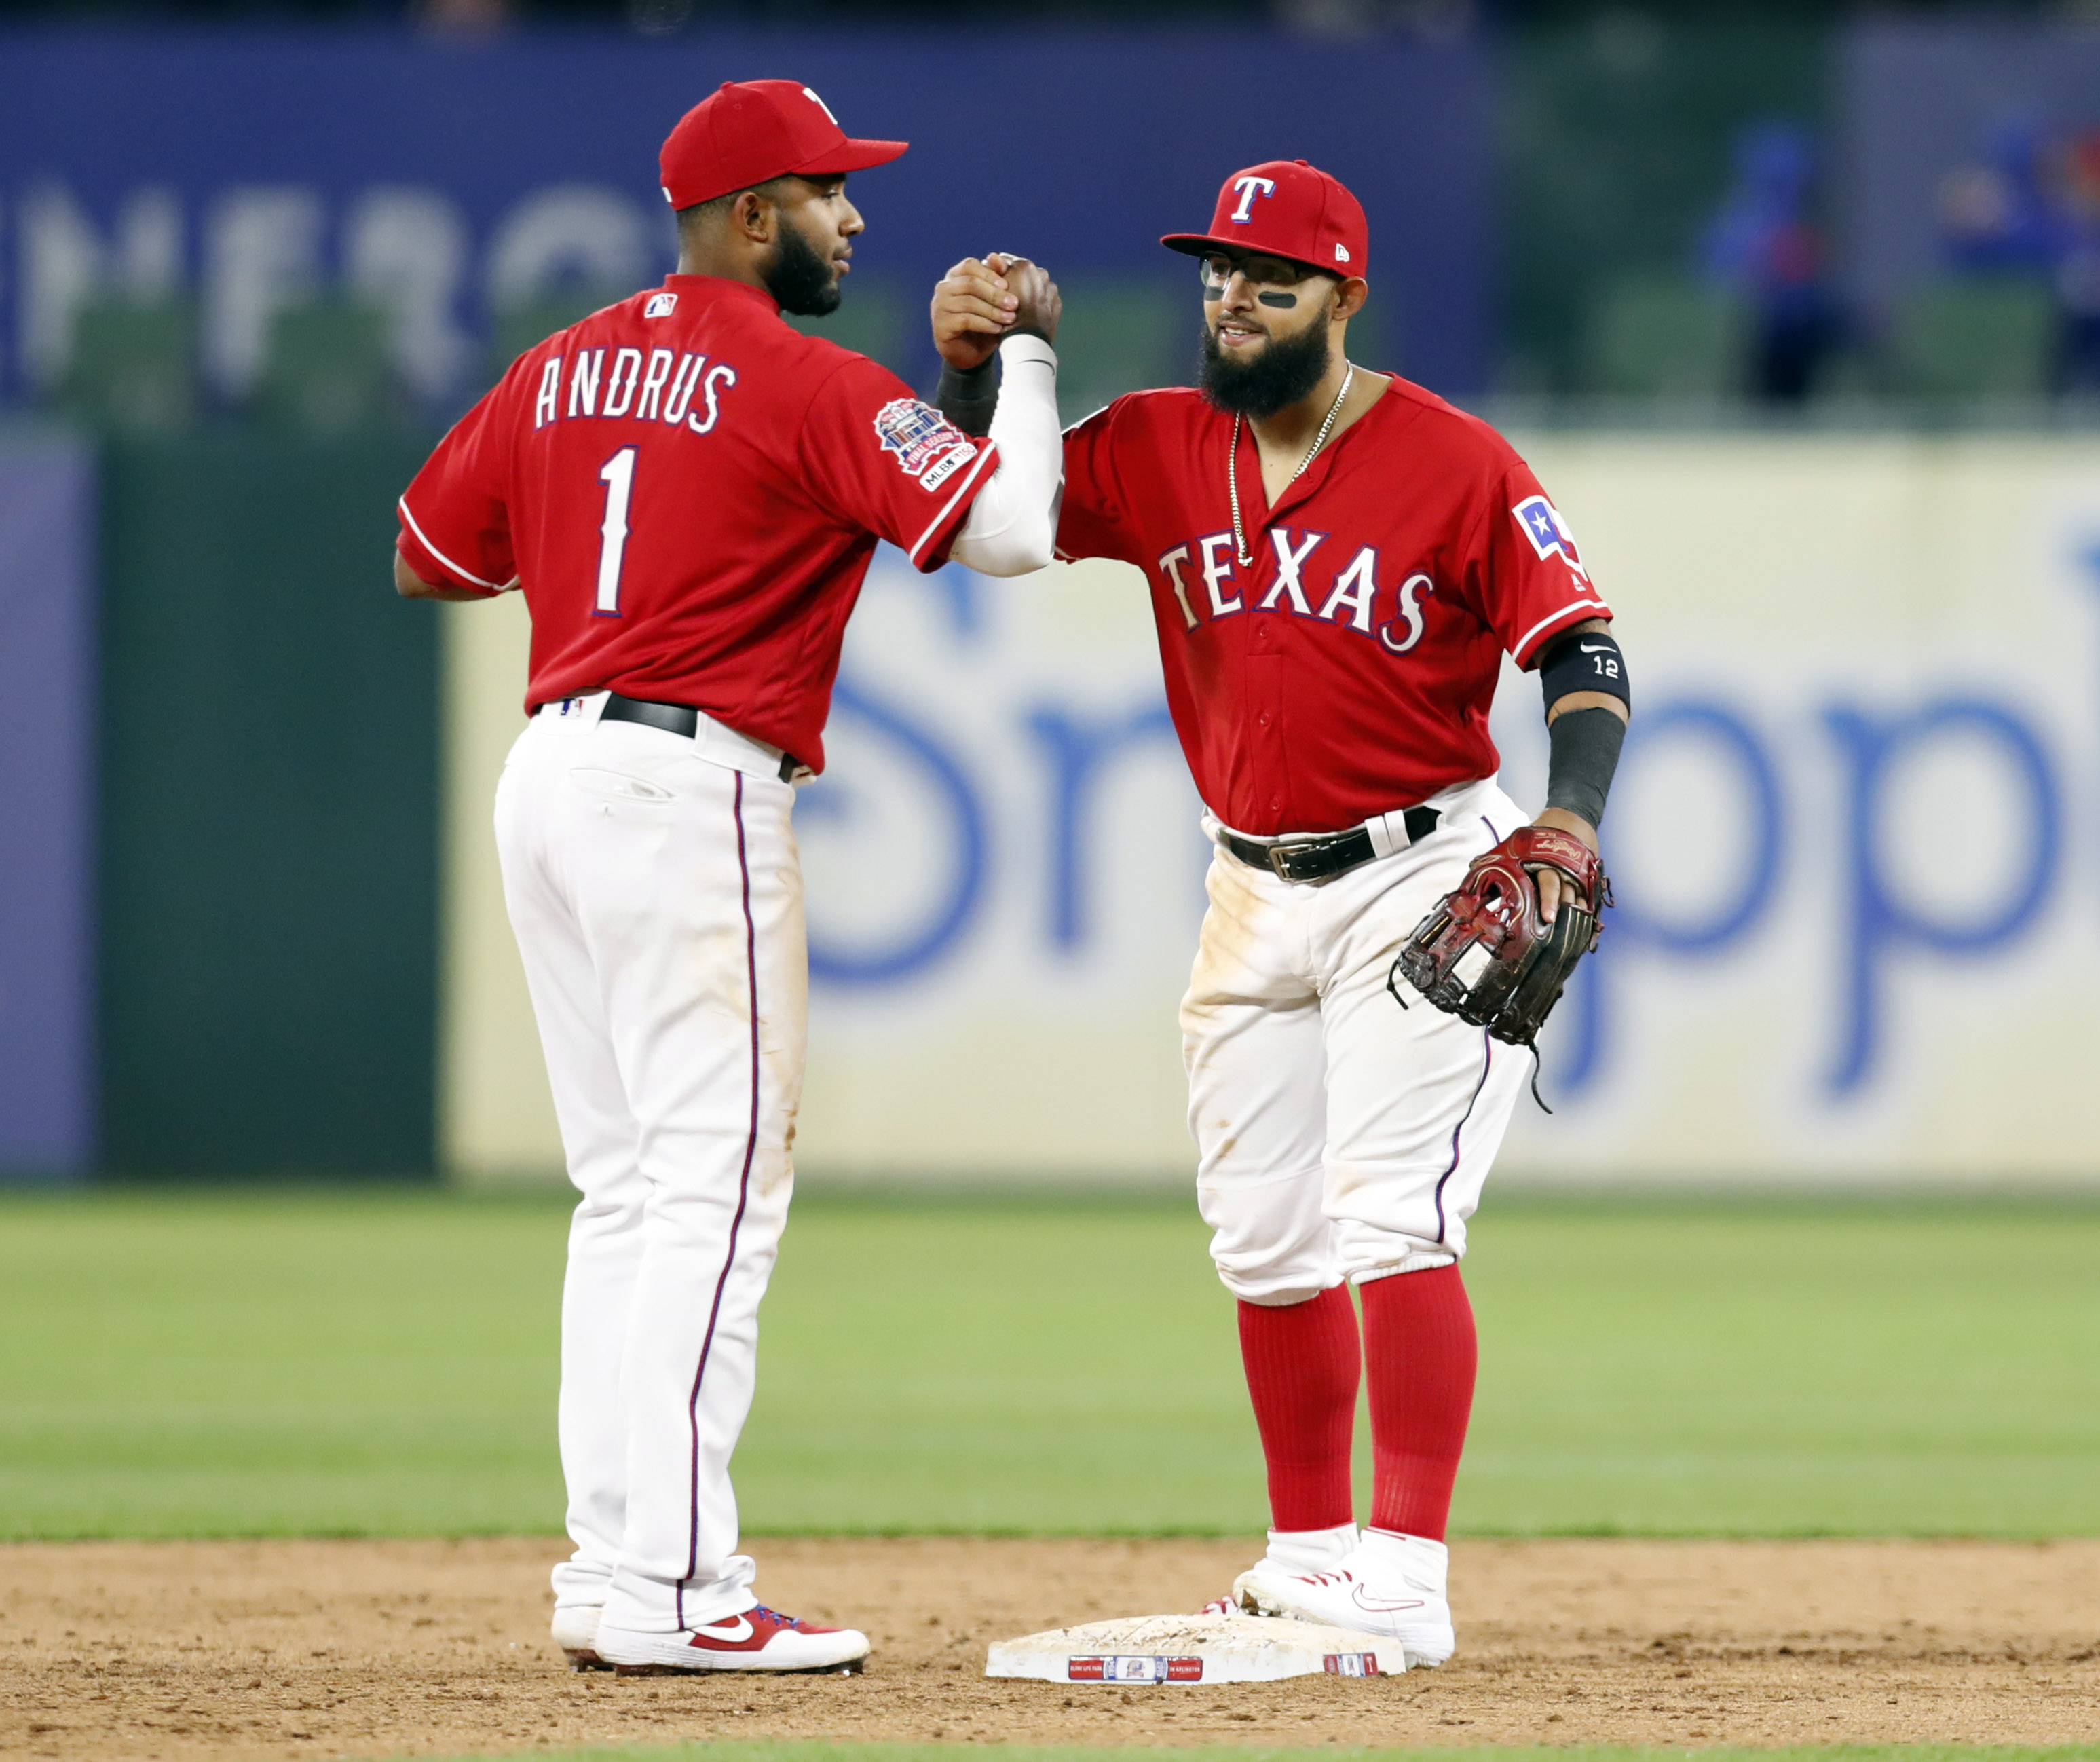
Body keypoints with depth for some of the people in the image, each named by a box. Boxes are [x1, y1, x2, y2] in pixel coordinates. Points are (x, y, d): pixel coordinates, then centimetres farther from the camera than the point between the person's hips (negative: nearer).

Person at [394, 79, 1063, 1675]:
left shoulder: (562, 371, 13)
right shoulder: (810, 385, -8)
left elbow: (424, 558, 20)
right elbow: (1010, 531, -13)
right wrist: (1028, 354, 2)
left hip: (551, 771, 8)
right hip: (690, 787, -8)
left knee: (628, 1188, 13)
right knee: (719, 1185, -8)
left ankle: (611, 1572, 10)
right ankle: (673, 1591, -14)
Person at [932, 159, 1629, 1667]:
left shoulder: (1456, 465, -10)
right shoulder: (1159, 451, 4)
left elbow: (1586, 655, -11)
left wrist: (1570, 824, -27)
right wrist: (972, 373, -16)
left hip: (1424, 878, -6)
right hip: (1258, 897, 6)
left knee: (1390, 1216, -16)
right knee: (1266, 1243, 9)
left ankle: (1404, 1581, -18)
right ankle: (1308, 1554, 21)